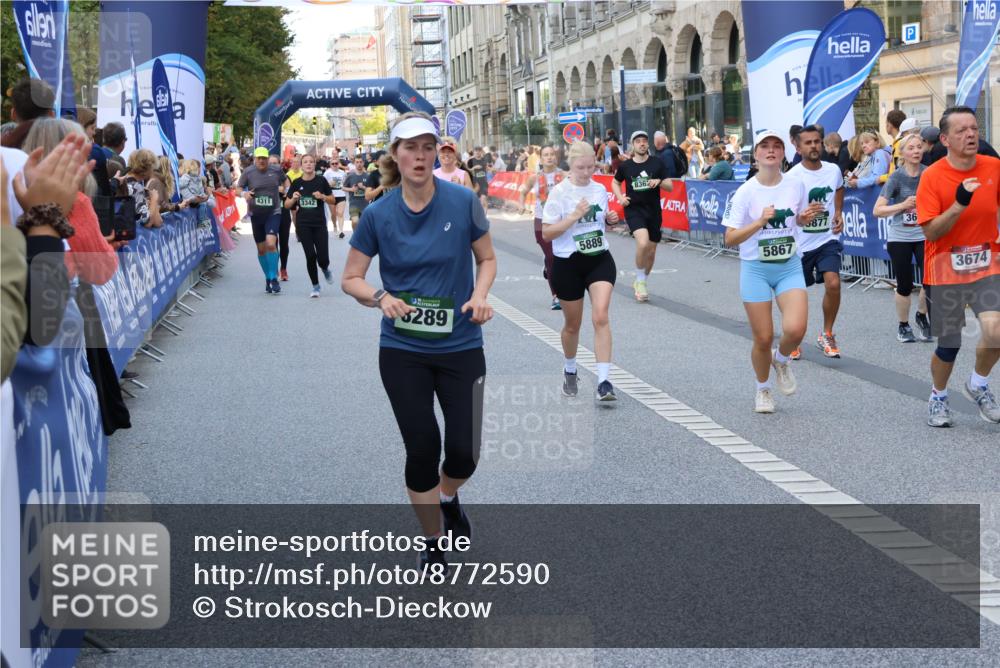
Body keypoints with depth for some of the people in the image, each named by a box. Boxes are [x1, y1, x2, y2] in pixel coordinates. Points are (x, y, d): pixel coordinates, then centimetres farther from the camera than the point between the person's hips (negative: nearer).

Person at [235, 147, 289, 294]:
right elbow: (238, 189, -1)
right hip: (256, 214, 2)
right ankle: (268, 278, 26)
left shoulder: (276, 170, -1)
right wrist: (243, 193, -20)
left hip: (273, 212, -2)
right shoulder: (248, 172, -3)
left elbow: (285, 180, 20)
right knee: (261, 248, 9)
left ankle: (274, 278, -13)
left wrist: (286, 189, 5)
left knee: (271, 244, -21)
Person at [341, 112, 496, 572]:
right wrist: (381, 298, -19)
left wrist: (480, 295, -15)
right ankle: (432, 545, 21)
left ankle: (448, 499, 37)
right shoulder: (378, 215, -7)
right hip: (403, 350, 0)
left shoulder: (463, 202, -8)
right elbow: (350, 279, 1)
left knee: (464, 451, -1)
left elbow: (486, 259, 5)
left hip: (461, 347, 0)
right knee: (422, 449, -1)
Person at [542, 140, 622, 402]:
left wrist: (610, 219, -1)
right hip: (568, 264, -2)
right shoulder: (559, 192, -9)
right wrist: (574, 216, -23)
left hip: (600, 259, 2)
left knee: (601, 317, -16)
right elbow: (546, 233, -13)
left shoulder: (600, 189, 4)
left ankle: (604, 381, -18)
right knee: (572, 324, 12)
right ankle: (569, 371, 39)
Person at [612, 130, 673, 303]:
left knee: (651, 251, 8)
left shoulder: (657, 163, 1)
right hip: (633, 209, -2)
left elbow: (670, 187, 3)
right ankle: (640, 281, -7)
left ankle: (640, 282, 31)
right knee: (643, 242, -26)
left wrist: (659, 182, -17)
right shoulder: (625, 166, 2)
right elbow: (615, 182, 20)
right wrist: (620, 197, 1)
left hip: (653, 211, 2)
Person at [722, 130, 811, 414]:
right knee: (763, 339, 2)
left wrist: (806, 218, -5)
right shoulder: (745, 192, -11)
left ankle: (781, 360, 18)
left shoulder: (796, 185, -1)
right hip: (755, 269, -2)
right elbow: (730, 238, -12)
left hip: (790, 266, 2)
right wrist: (759, 222, -24)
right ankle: (763, 389, 30)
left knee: (795, 329, -18)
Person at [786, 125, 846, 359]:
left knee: (833, 283, -17)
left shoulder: (833, 170, -1)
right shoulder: (792, 177, -14)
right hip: (800, 243, -2)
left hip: (828, 239, 2)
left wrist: (838, 213, 8)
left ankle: (826, 335, 3)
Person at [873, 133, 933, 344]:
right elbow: (877, 210, -12)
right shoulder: (897, 177, -9)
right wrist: (903, 205, -22)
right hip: (900, 238, -1)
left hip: (924, 235, 1)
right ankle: (903, 326, 27)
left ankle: (922, 315, 19)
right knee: (905, 286, 5)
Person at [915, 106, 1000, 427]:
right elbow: (930, 232, -16)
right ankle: (938, 397, 34)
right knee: (949, 345, 5)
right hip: (945, 270, -2)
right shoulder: (932, 176, -12)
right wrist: (960, 204, -27)